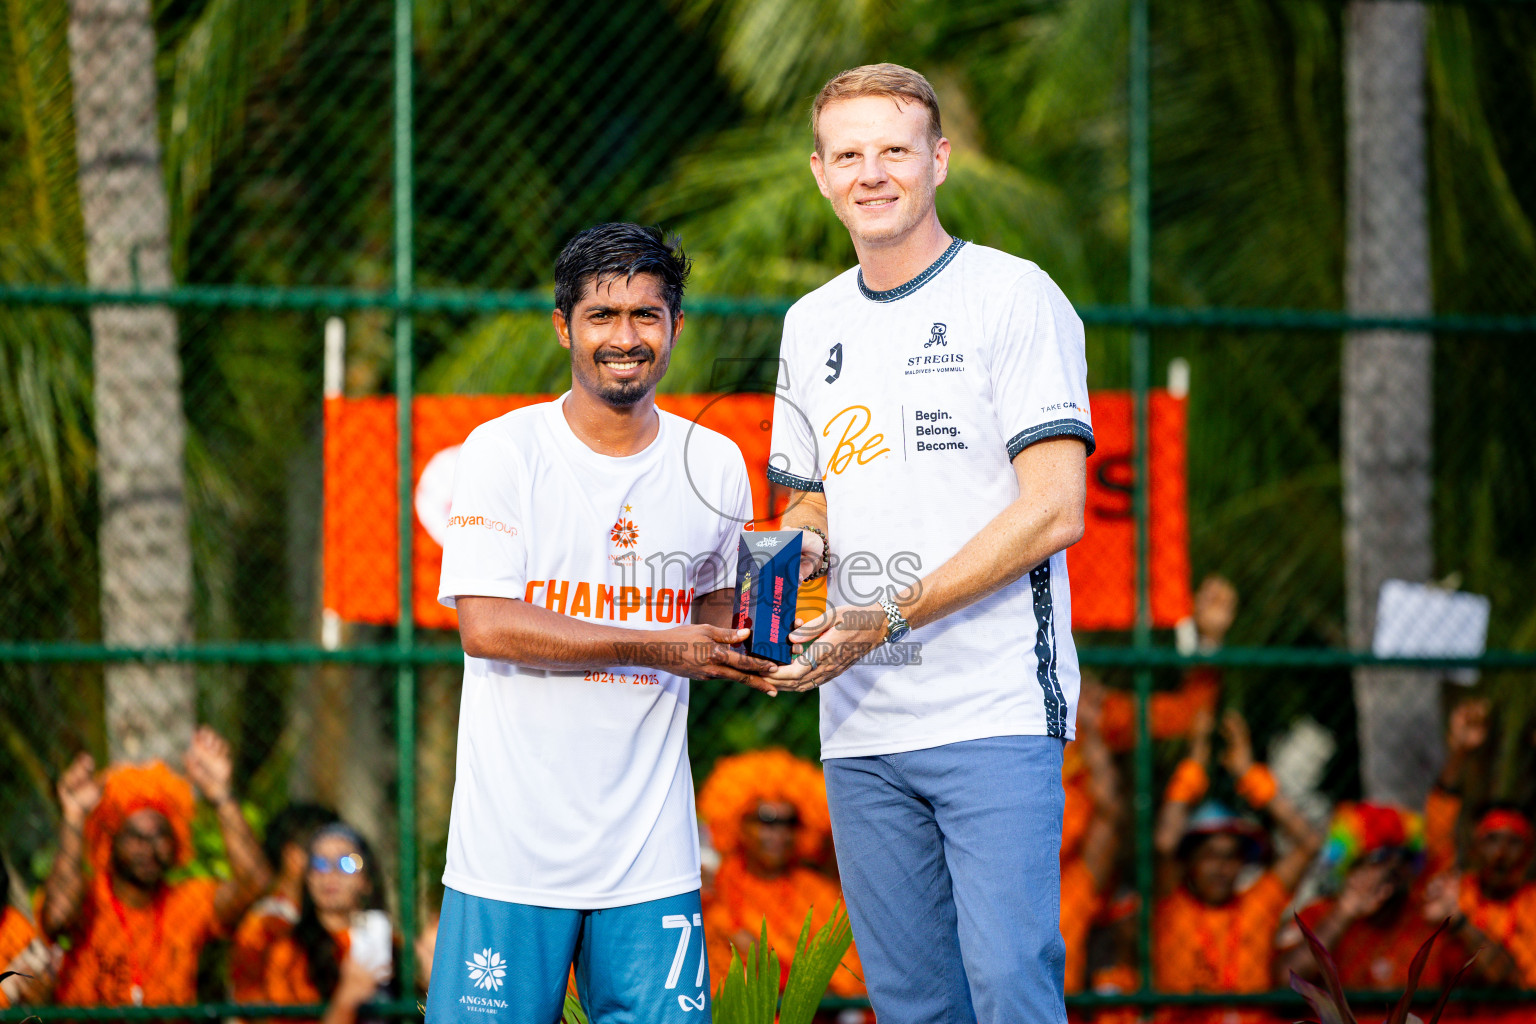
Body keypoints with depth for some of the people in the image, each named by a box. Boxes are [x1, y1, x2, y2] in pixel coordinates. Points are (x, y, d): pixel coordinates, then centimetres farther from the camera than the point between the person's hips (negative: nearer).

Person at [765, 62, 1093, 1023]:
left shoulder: (1014, 297, -3)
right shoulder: (813, 325, 17)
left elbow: (1053, 511, -11)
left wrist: (890, 619, -16)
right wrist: (800, 544, 2)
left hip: (994, 716, -6)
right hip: (861, 726, 6)